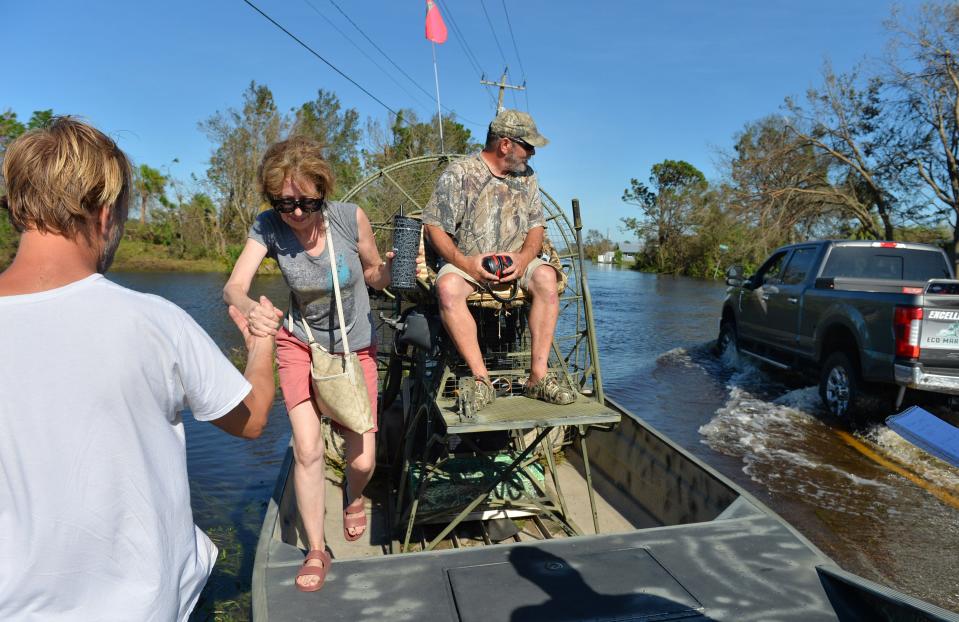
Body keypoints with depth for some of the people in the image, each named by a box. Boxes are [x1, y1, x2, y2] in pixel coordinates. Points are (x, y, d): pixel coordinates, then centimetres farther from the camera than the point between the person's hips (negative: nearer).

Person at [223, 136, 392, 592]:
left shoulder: (350, 218, -22)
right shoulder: (268, 228, -20)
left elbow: (374, 275, -7)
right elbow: (233, 288, -30)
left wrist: (391, 268, -30)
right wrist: (250, 308, -53)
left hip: (356, 347, 0)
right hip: (300, 343, 0)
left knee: (361, 461, 1)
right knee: (307, 450, -11)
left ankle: (354, 499, 40)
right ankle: (316, 551, 13)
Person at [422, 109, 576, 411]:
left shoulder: (527, 176, 12)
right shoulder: (458, 173, -4)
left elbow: (536, 226, 10)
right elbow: (434, 226, -7)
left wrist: (524, 257, -12)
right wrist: (464, 262, -22)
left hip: (516, 263, 3)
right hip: (466, 263, -3)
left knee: (546, 278, -29)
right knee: (447, 286, -36)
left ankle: (539, 377, -27)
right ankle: (481, 379, -32)